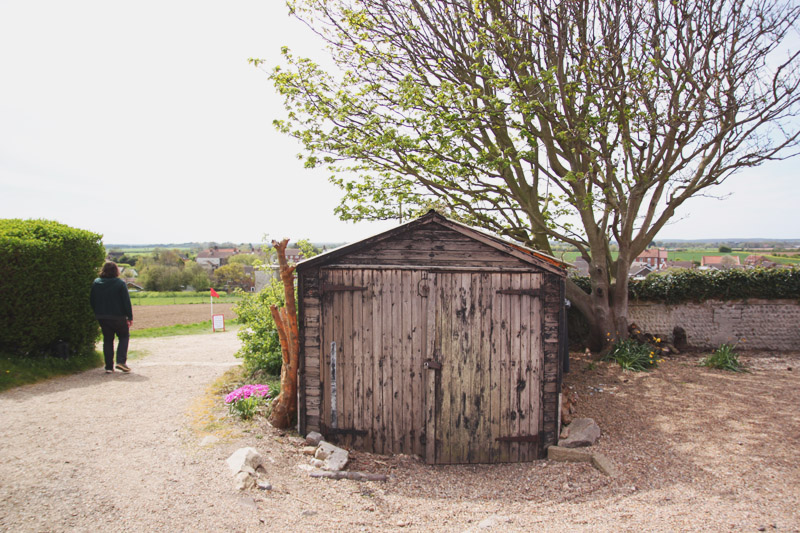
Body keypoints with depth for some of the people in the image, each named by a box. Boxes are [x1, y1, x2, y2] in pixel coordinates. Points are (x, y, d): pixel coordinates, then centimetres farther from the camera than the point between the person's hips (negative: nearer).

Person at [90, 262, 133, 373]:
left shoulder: (96, 283, 3)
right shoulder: (120, 283, -10)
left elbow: (92, 301, 8)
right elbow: (126, 302, -10)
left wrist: (97, 314, 16)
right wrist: (130, 317, -5)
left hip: (102, 317, 4)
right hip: (118, 317, -4)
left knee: (107, 340, 12)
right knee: (124, 336, 12)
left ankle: (109, 366, 10)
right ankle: (121, 361, -4)